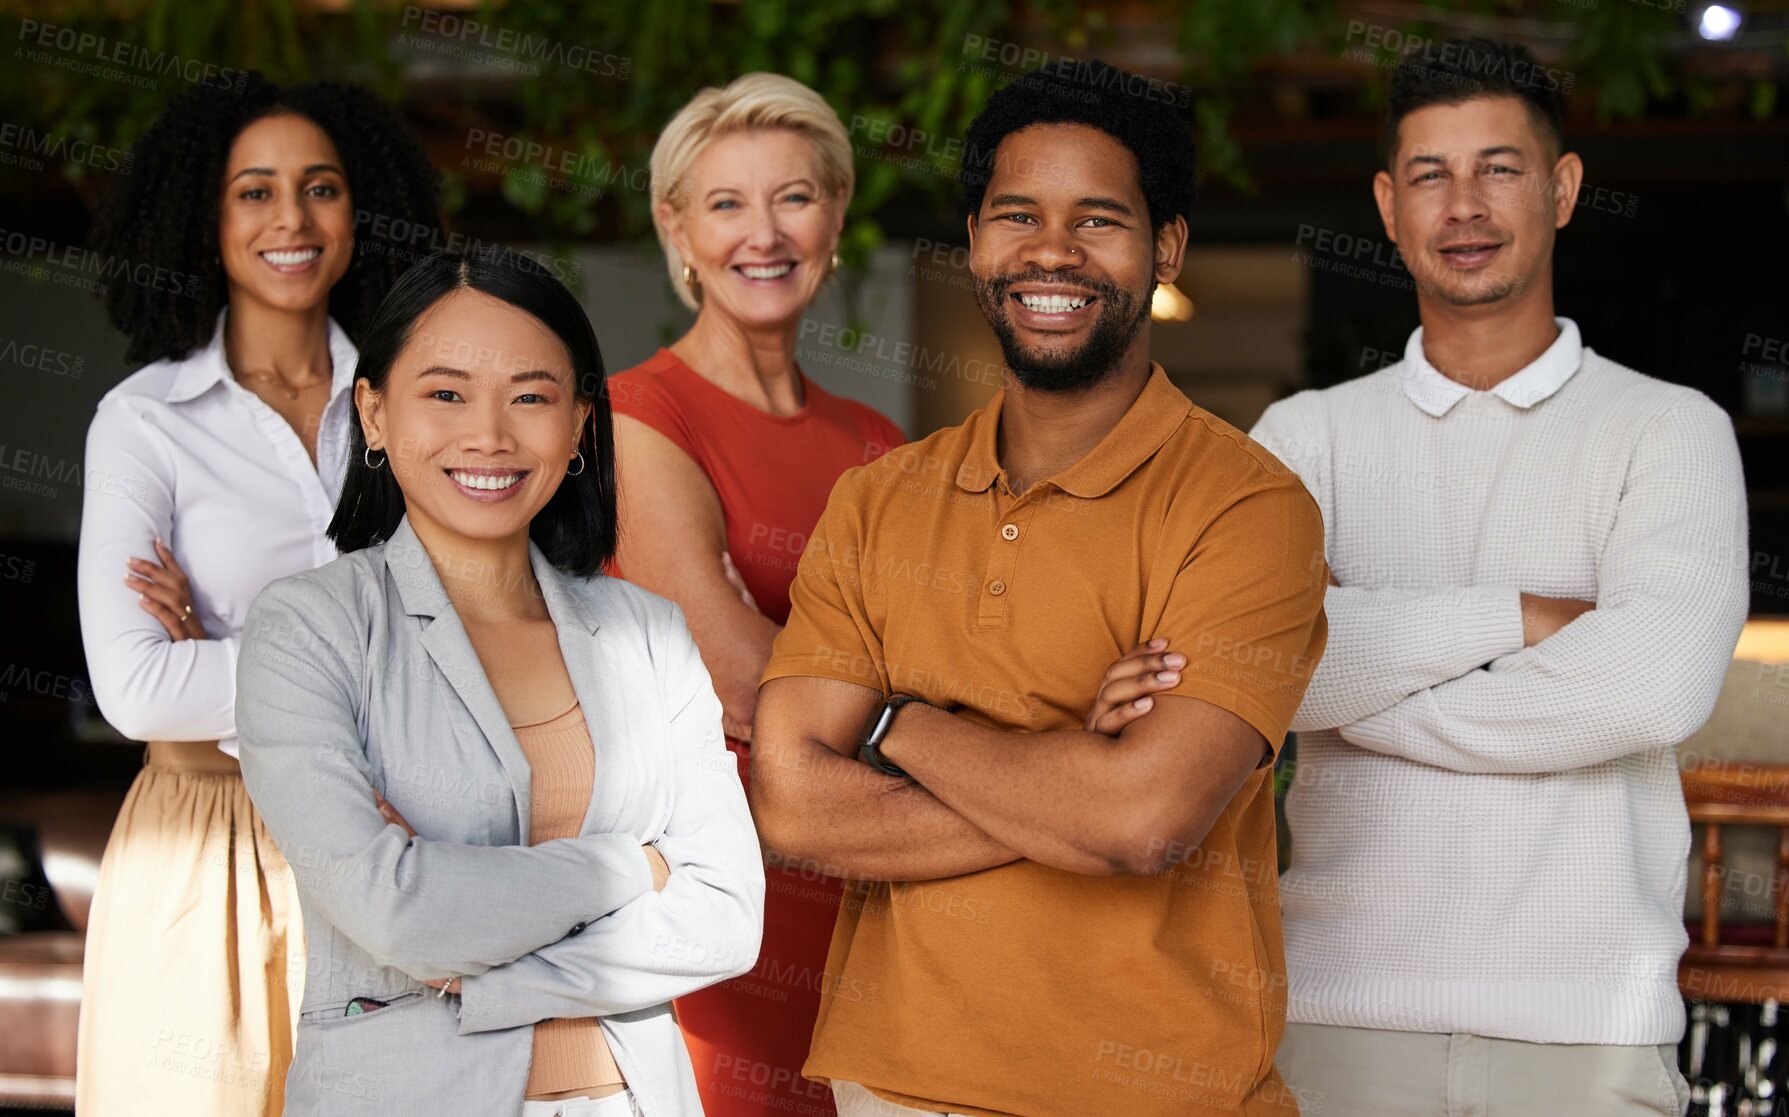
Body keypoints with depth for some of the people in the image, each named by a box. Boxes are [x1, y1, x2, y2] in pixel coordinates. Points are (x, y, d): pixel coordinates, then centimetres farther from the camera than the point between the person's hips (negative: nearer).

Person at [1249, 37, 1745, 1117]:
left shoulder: (1671, 432, 3)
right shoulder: (1308, 435, 9)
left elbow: (1656, 683, -14)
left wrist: (1352, 691, -10)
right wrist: (1523, 617, -11)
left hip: (1583, 1026, -1)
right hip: (1343, 1014, 1)